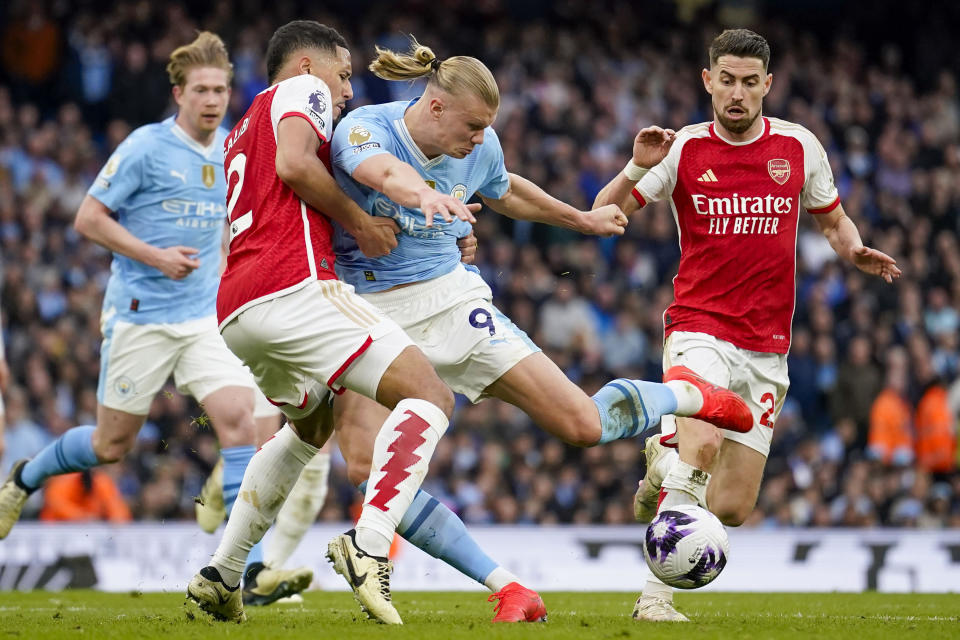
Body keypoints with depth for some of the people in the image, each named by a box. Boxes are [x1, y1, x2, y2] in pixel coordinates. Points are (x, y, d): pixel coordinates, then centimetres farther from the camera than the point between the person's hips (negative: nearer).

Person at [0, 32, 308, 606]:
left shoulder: (233, 151, 7)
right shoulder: (146, 147, -11)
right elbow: (89, 218, -9)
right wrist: (154, 256, -18)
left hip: (206, 316, 4)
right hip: (140, 316, -4)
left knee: (238, 419, -15)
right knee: (113, 444, 6)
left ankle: (253, 571, -19)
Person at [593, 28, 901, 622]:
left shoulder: (799, 146, 4)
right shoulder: (684, 149, -1)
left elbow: (832, 219, 18)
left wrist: (855, 249, -5)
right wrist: (637, 169, -21)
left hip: (766, 348, 3)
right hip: (699, 331, -3)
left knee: (730, 509, 1)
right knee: (703, 443, -32)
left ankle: (663, 463, 31)